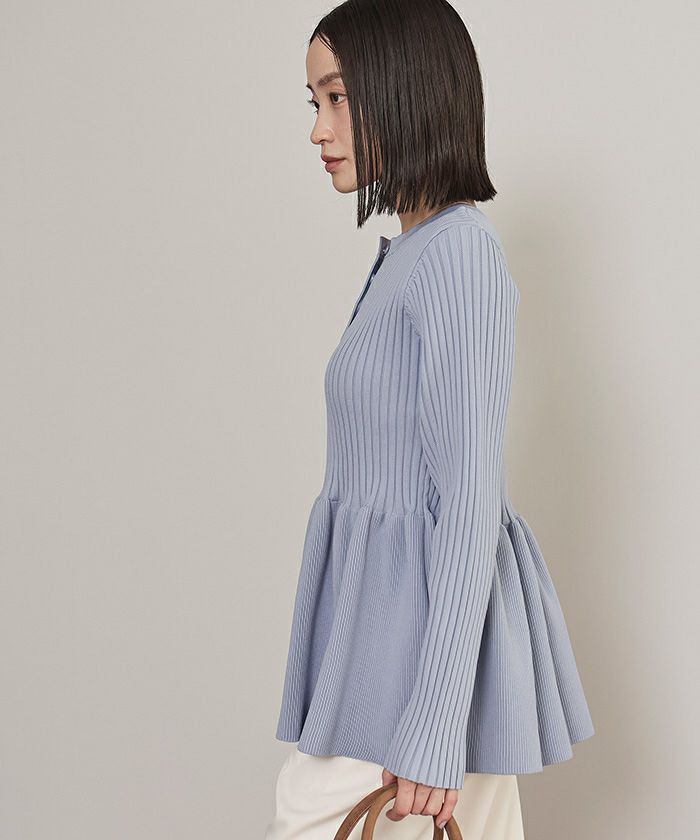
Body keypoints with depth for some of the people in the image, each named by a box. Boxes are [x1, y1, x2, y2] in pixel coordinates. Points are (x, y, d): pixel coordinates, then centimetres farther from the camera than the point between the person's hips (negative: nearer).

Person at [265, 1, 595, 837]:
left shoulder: (458, 250, -16)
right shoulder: (408, 252, 12)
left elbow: (470, 498, -20)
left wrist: (433, 728, -21)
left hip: (427, 631, -9)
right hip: (392, 608, 9)